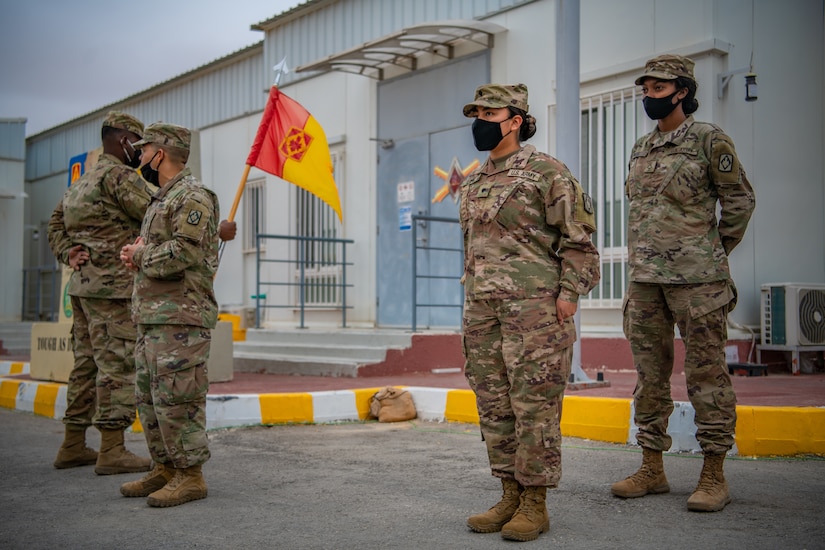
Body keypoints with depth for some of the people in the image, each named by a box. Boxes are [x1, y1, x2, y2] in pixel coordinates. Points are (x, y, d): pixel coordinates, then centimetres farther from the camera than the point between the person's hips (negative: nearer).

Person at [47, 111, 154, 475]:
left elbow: (55, 227, 23)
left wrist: (70, 255, 7)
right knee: (117, 365, -8)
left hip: (82, 284, 10)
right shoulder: (119, 175, -10)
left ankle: (73, 446, 17)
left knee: (86, 363, 13)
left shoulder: (81, 183, 21)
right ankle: (112, 451, -7)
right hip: (113, 285, -10)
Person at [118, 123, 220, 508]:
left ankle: (190, 476, -1)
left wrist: (140, 255, -8)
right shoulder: (161, 199, 22)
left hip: (181, 318, -10)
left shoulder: (193, 198, -12)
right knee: (149, 398, 13)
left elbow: (182, 255, -22)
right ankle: (164, 468, 22)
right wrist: (136, 254, 8)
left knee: (175, 399, -9)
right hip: (151, 316, 11)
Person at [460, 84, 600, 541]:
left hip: (535, 307, -7)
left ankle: (535, 504, 4)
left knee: (535, 405, -4)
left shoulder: (547, 172, -4)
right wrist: (471, 299, 18)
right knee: (494, 406, 8)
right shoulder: (474, 184, 18)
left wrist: (569, 294, -14)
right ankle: (510, 497, 17)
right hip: (483, 309, 7)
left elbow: (579, 238, -7)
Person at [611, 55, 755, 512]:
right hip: (644, 278, 6)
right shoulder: (641, 149, 16)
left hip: (695, 278, -6)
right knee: (649, 375, 9)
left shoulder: (708, 139, -2)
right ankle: (652, 469, 17)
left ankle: (714, 475, 5)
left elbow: (740, 200, 2)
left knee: (706, 374, -2)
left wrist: (716, 253, 6)